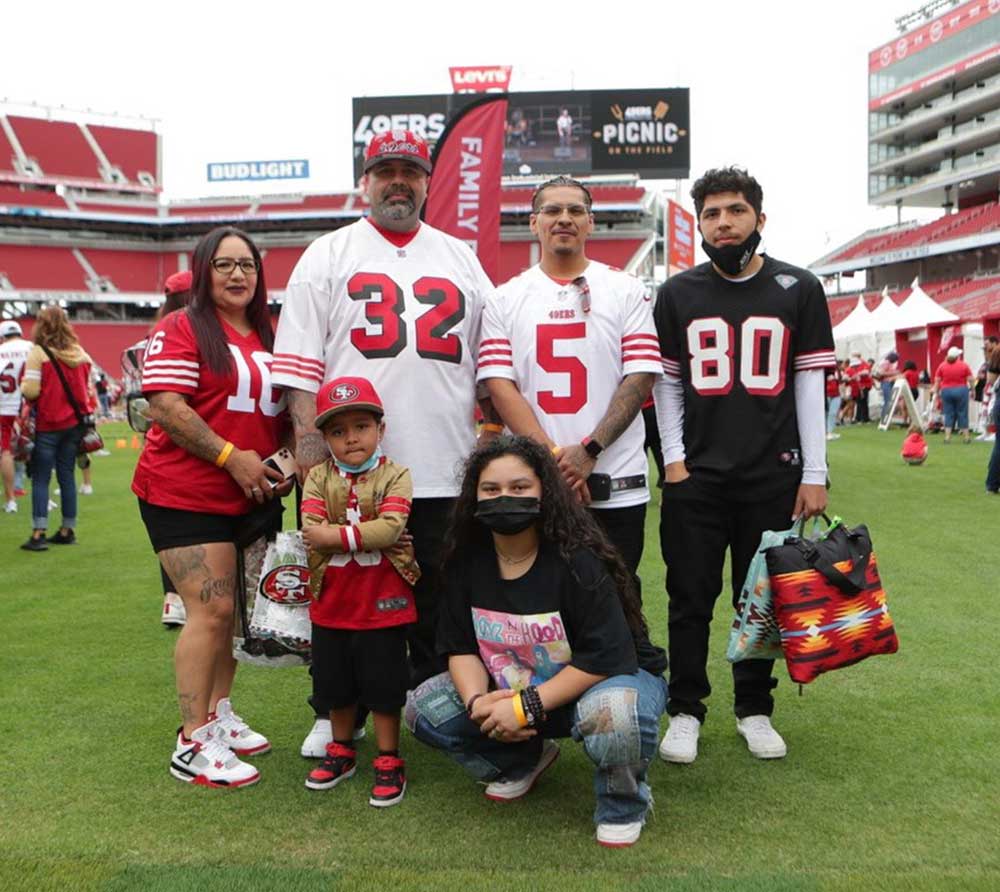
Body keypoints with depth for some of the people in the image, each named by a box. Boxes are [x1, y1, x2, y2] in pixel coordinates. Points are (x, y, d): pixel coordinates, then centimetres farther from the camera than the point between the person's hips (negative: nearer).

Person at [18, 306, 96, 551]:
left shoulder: (38, 352, -10)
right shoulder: (80, 353, 5)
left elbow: (30, 391, -12)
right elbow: (89, 390, 8)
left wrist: (22, 384, 7)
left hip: (47, 425, -5)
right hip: (74, 424, 5)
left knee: (40, 478, 0)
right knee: (67, 476, 12)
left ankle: (38, 533, -5)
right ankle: (67, 530, 17)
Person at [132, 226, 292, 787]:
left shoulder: (269, 338, 14)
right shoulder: (182, 330, -7)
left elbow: (285, 409, 20)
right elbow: (164, 407, -16)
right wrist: (232, 457, -20)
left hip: (253, 499, 7)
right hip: (186, 496, -7)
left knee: (233, 609, 13)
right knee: (211, 611, -10)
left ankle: (218, 715, 28)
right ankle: (193, 745, -1)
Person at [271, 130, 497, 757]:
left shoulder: (460, 258, 15)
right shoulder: (328, 256, 7)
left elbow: (489, 358, 16)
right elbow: (299, 358, 1)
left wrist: (494, 434, 8)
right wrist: (308, 435, -10)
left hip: (445, 469, 2)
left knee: (438, 598, 11)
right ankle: (334, 713, 22)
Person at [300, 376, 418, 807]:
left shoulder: (394, 475, -7)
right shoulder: (319, 477, 0)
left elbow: (390, 528, -21)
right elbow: (311, 531, -13)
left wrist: (336, 535, -22)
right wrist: (367, 536, -19)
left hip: (382, 605, -3)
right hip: (331, 604, 3)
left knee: (383, 686, 6)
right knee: (335, 685, 18)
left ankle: (389, 760, 21)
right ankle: (342, 750, 37)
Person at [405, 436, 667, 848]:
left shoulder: (577, 561, -25)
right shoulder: (468, 562, -8)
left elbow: (605, 658, -27)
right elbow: (460, 646, -3)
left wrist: (526, 706, -29)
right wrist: (477, 700, -24)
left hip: (612, 676, -5)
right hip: (513, 688, 6)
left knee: (611, 713, -41)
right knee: (422, 709, -9)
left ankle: (624, 805, -6)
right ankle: (523, 760, 15)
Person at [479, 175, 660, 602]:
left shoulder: (626, 291, 7)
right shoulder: (505, 299, 9)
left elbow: (640, 377, -1)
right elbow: (500, 385, -1)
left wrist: (589, 450, -12)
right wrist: (551, 456, -12)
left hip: (616, 486, 0)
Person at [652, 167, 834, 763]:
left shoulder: (798, 290, 4)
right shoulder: (678, 294, 6)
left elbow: (809, 385, 3)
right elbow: (667, 384, 7)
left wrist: (814, 474, -2)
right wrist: (674, 458, -3)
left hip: (774, 474, 0)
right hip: (696, 474, 0)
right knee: (691, 598, 5)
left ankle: (755, 709, 25)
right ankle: (686, 711, 18)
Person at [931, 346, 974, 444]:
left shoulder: (942, 366, 1)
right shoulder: (964, 365, -3)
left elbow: (937, 381, 2)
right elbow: (971, 379, -2)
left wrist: (936, 392, 10)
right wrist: (972, 390, 11)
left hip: (946, 391, 2)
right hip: (961, 390, -1)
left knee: (949, 414, 7)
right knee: (962, 414, 6)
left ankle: (947, 437, 1)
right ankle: (966, 437, 12)